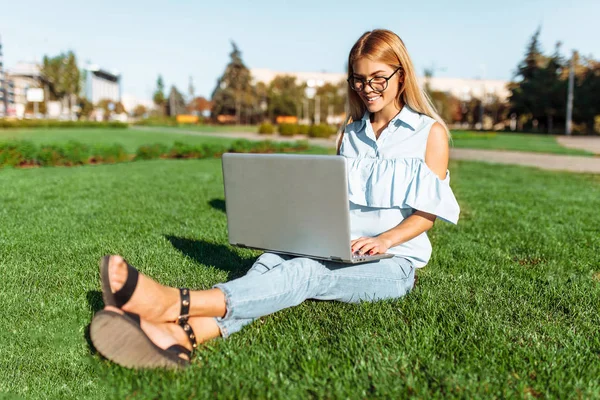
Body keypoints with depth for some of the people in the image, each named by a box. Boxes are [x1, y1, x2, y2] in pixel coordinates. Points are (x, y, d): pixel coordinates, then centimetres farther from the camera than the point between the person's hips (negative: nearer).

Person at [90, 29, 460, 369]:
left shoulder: (430, 131, 4)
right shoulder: (351, 133, 17)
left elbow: (429, 212, -2)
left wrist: (384, 240, -18)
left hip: (394, 263, -4)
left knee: (306, 272, -33)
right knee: (273, 260, -27)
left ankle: (175, 304, -53)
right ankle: (181, 333, -52)